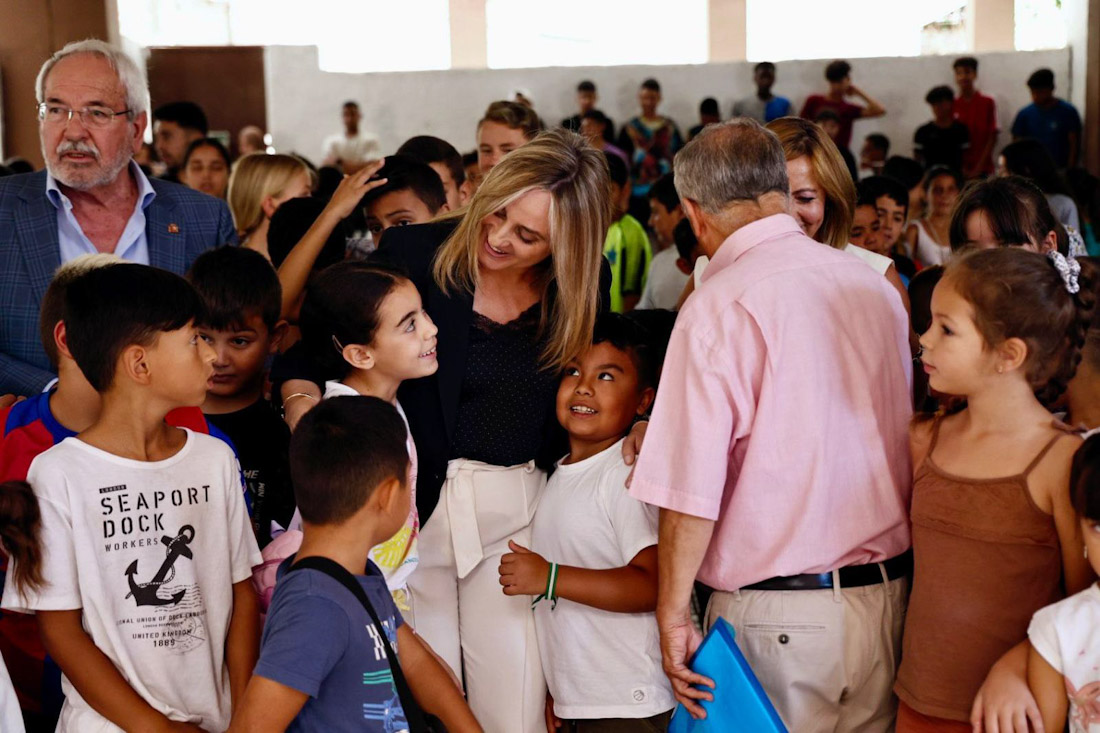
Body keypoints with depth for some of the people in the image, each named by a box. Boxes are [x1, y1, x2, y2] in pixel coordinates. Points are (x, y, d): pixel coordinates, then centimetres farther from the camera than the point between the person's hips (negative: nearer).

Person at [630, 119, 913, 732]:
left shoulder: (719, 307, -14)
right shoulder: (876, 284, 6)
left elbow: (690, 491, -17)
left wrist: (674, 613, -8)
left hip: (776, 612, -6)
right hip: (889, 598, 6)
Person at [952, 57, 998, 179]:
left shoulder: (987, 103, 3)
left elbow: (992, 137, 0)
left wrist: (979, 168, -7)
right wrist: (959, 168, -6)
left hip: (982, 169, -1)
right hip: (958, 170, 1)